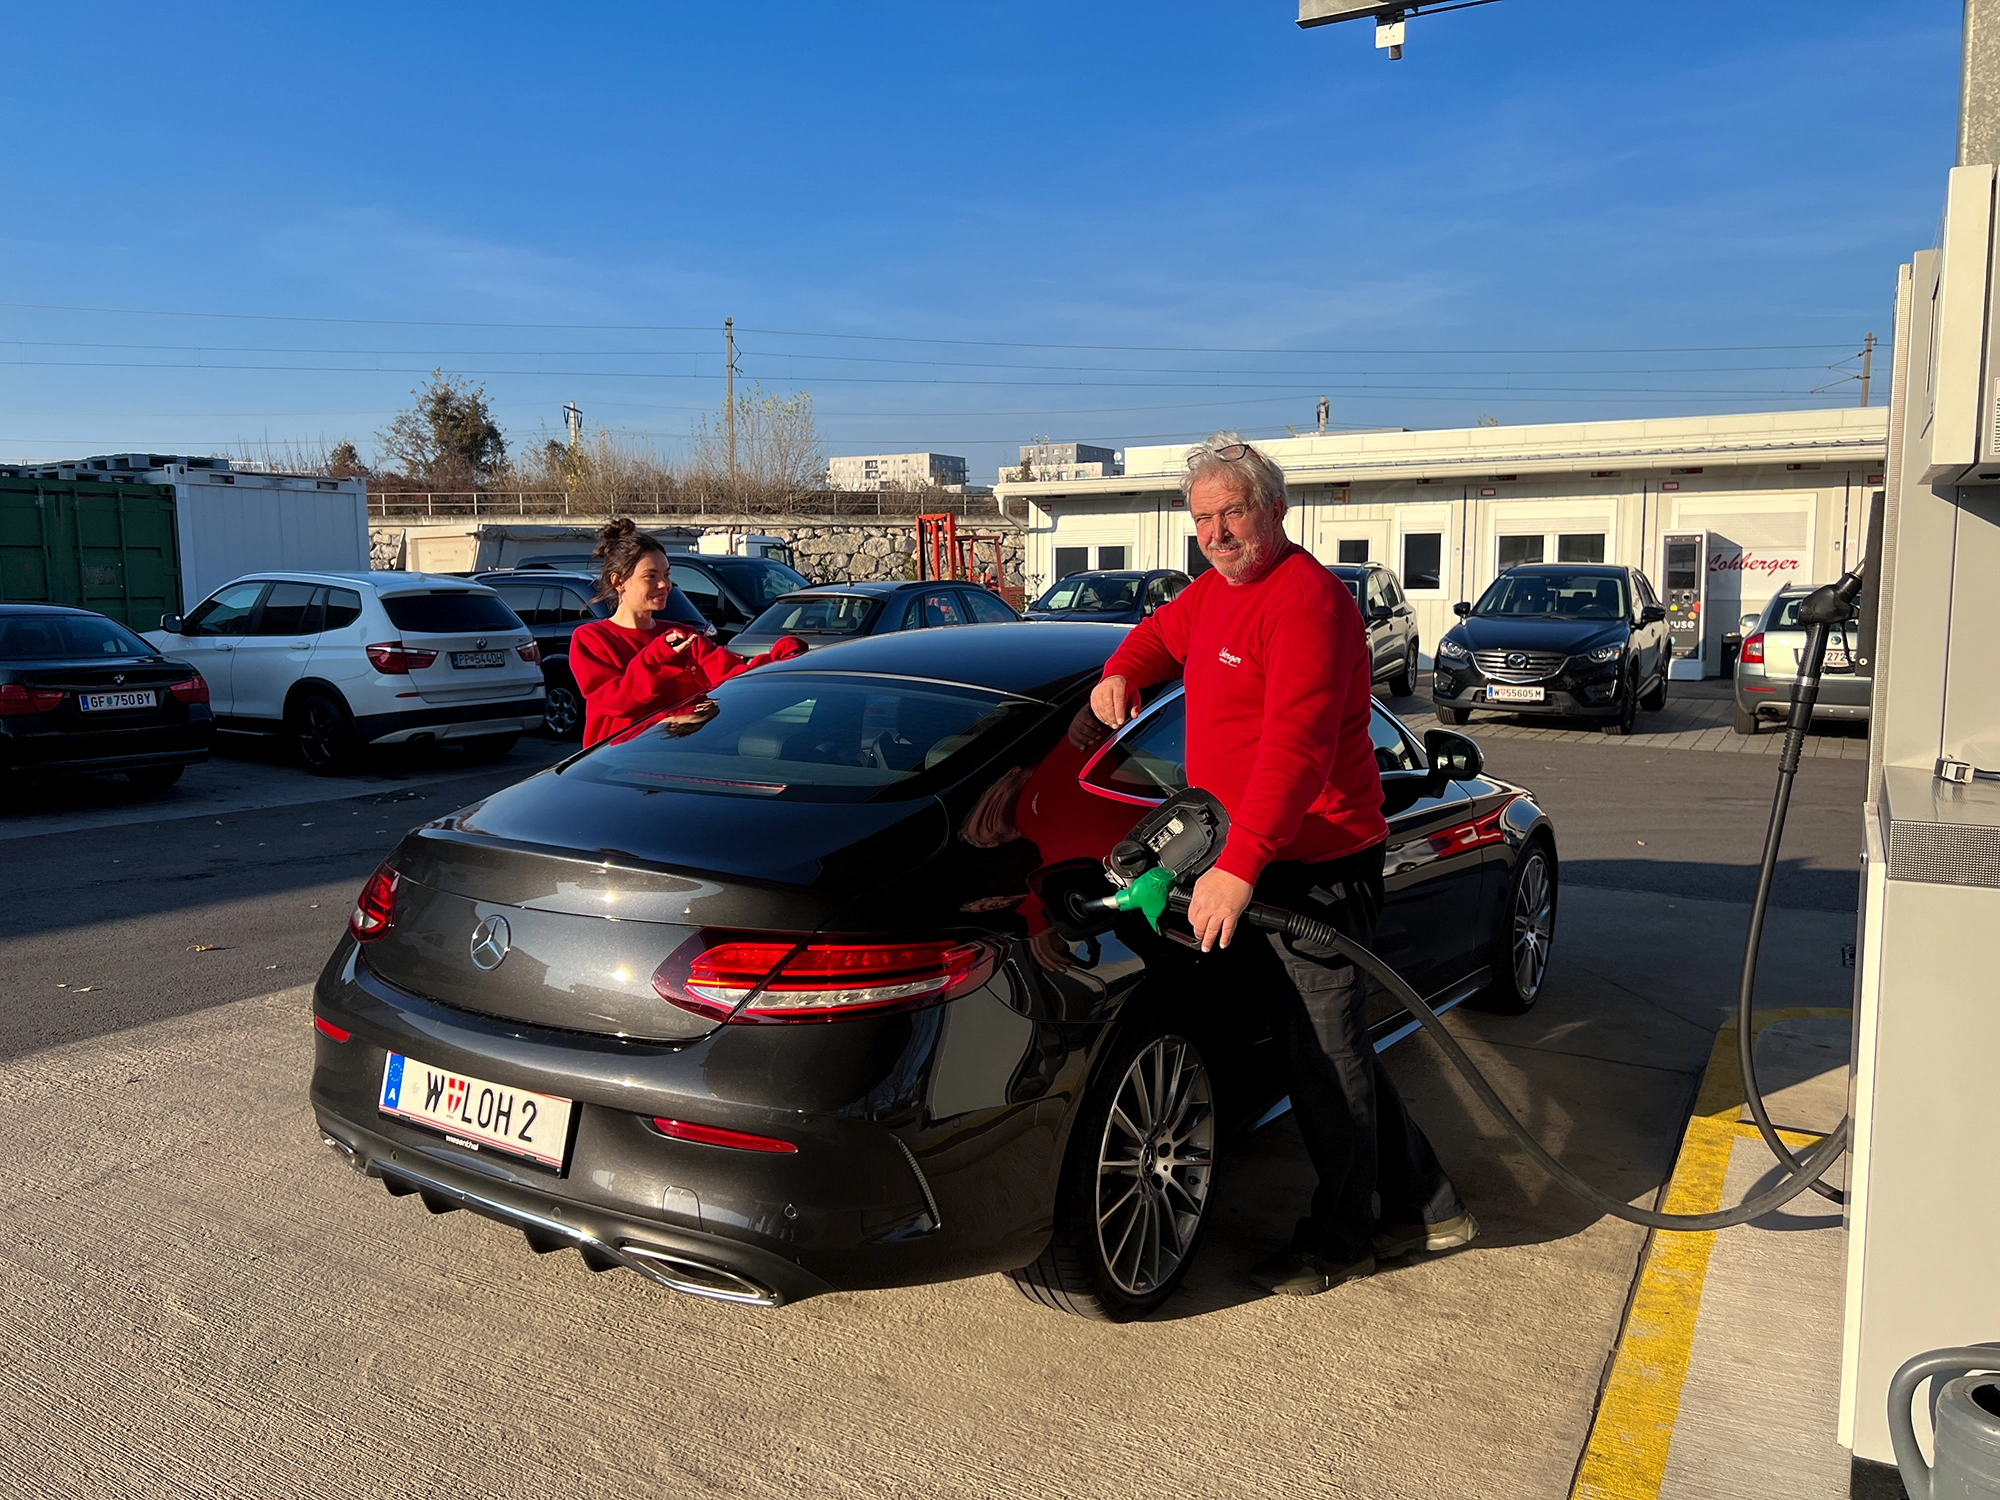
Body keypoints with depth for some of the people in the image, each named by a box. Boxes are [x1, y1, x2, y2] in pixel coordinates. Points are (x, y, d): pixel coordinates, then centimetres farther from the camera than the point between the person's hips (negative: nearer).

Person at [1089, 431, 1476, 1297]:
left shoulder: (1306, 600, -18)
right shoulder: (1213, 593, 12)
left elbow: (1295, 744, -29)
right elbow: (1164, 632, 34)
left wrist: (1238, 867, -36)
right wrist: (1121, 672, 10)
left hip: (1314, 867, -10)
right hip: (1252, 863, 10)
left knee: (1325, 1050, 4)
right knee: (1324, 1044, 17)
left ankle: (1340, 1239, 23)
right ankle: (1426, 1206, 33)